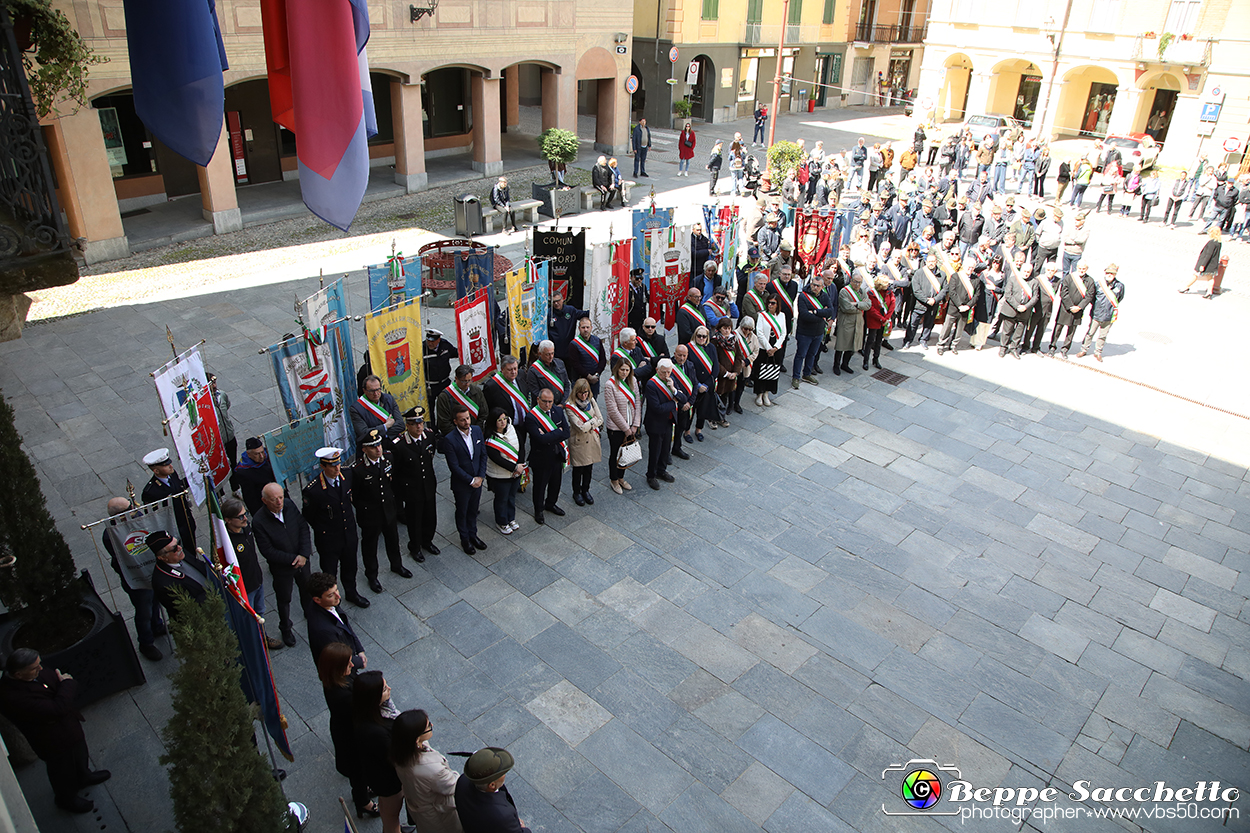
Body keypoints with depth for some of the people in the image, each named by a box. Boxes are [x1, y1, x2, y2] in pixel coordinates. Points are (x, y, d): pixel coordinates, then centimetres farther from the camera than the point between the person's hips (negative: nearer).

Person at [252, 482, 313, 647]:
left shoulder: (289, 506, -14)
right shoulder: (258, 521, -27)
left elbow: (304, 528, -6)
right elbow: (268, 551, -23)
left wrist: (304, 554, -16)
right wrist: (292, 559, -22)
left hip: (302, 561, 4)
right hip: (281, 568, -4)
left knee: (308, 591, 25)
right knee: (284, 600, 17)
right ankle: (286, 629, 43)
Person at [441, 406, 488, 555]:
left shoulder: (477, 430, -7)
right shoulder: (450, 439, -24)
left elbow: (483, 455, 0)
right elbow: (454, 466, -21)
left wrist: (481, 477, -7)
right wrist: (471, 480, -17)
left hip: (477, 480, 4)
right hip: (461, 484, -4)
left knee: (473, 509, 21)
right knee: (462, 512, 16)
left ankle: (473, 534, 42)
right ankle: (465, 539, 36)